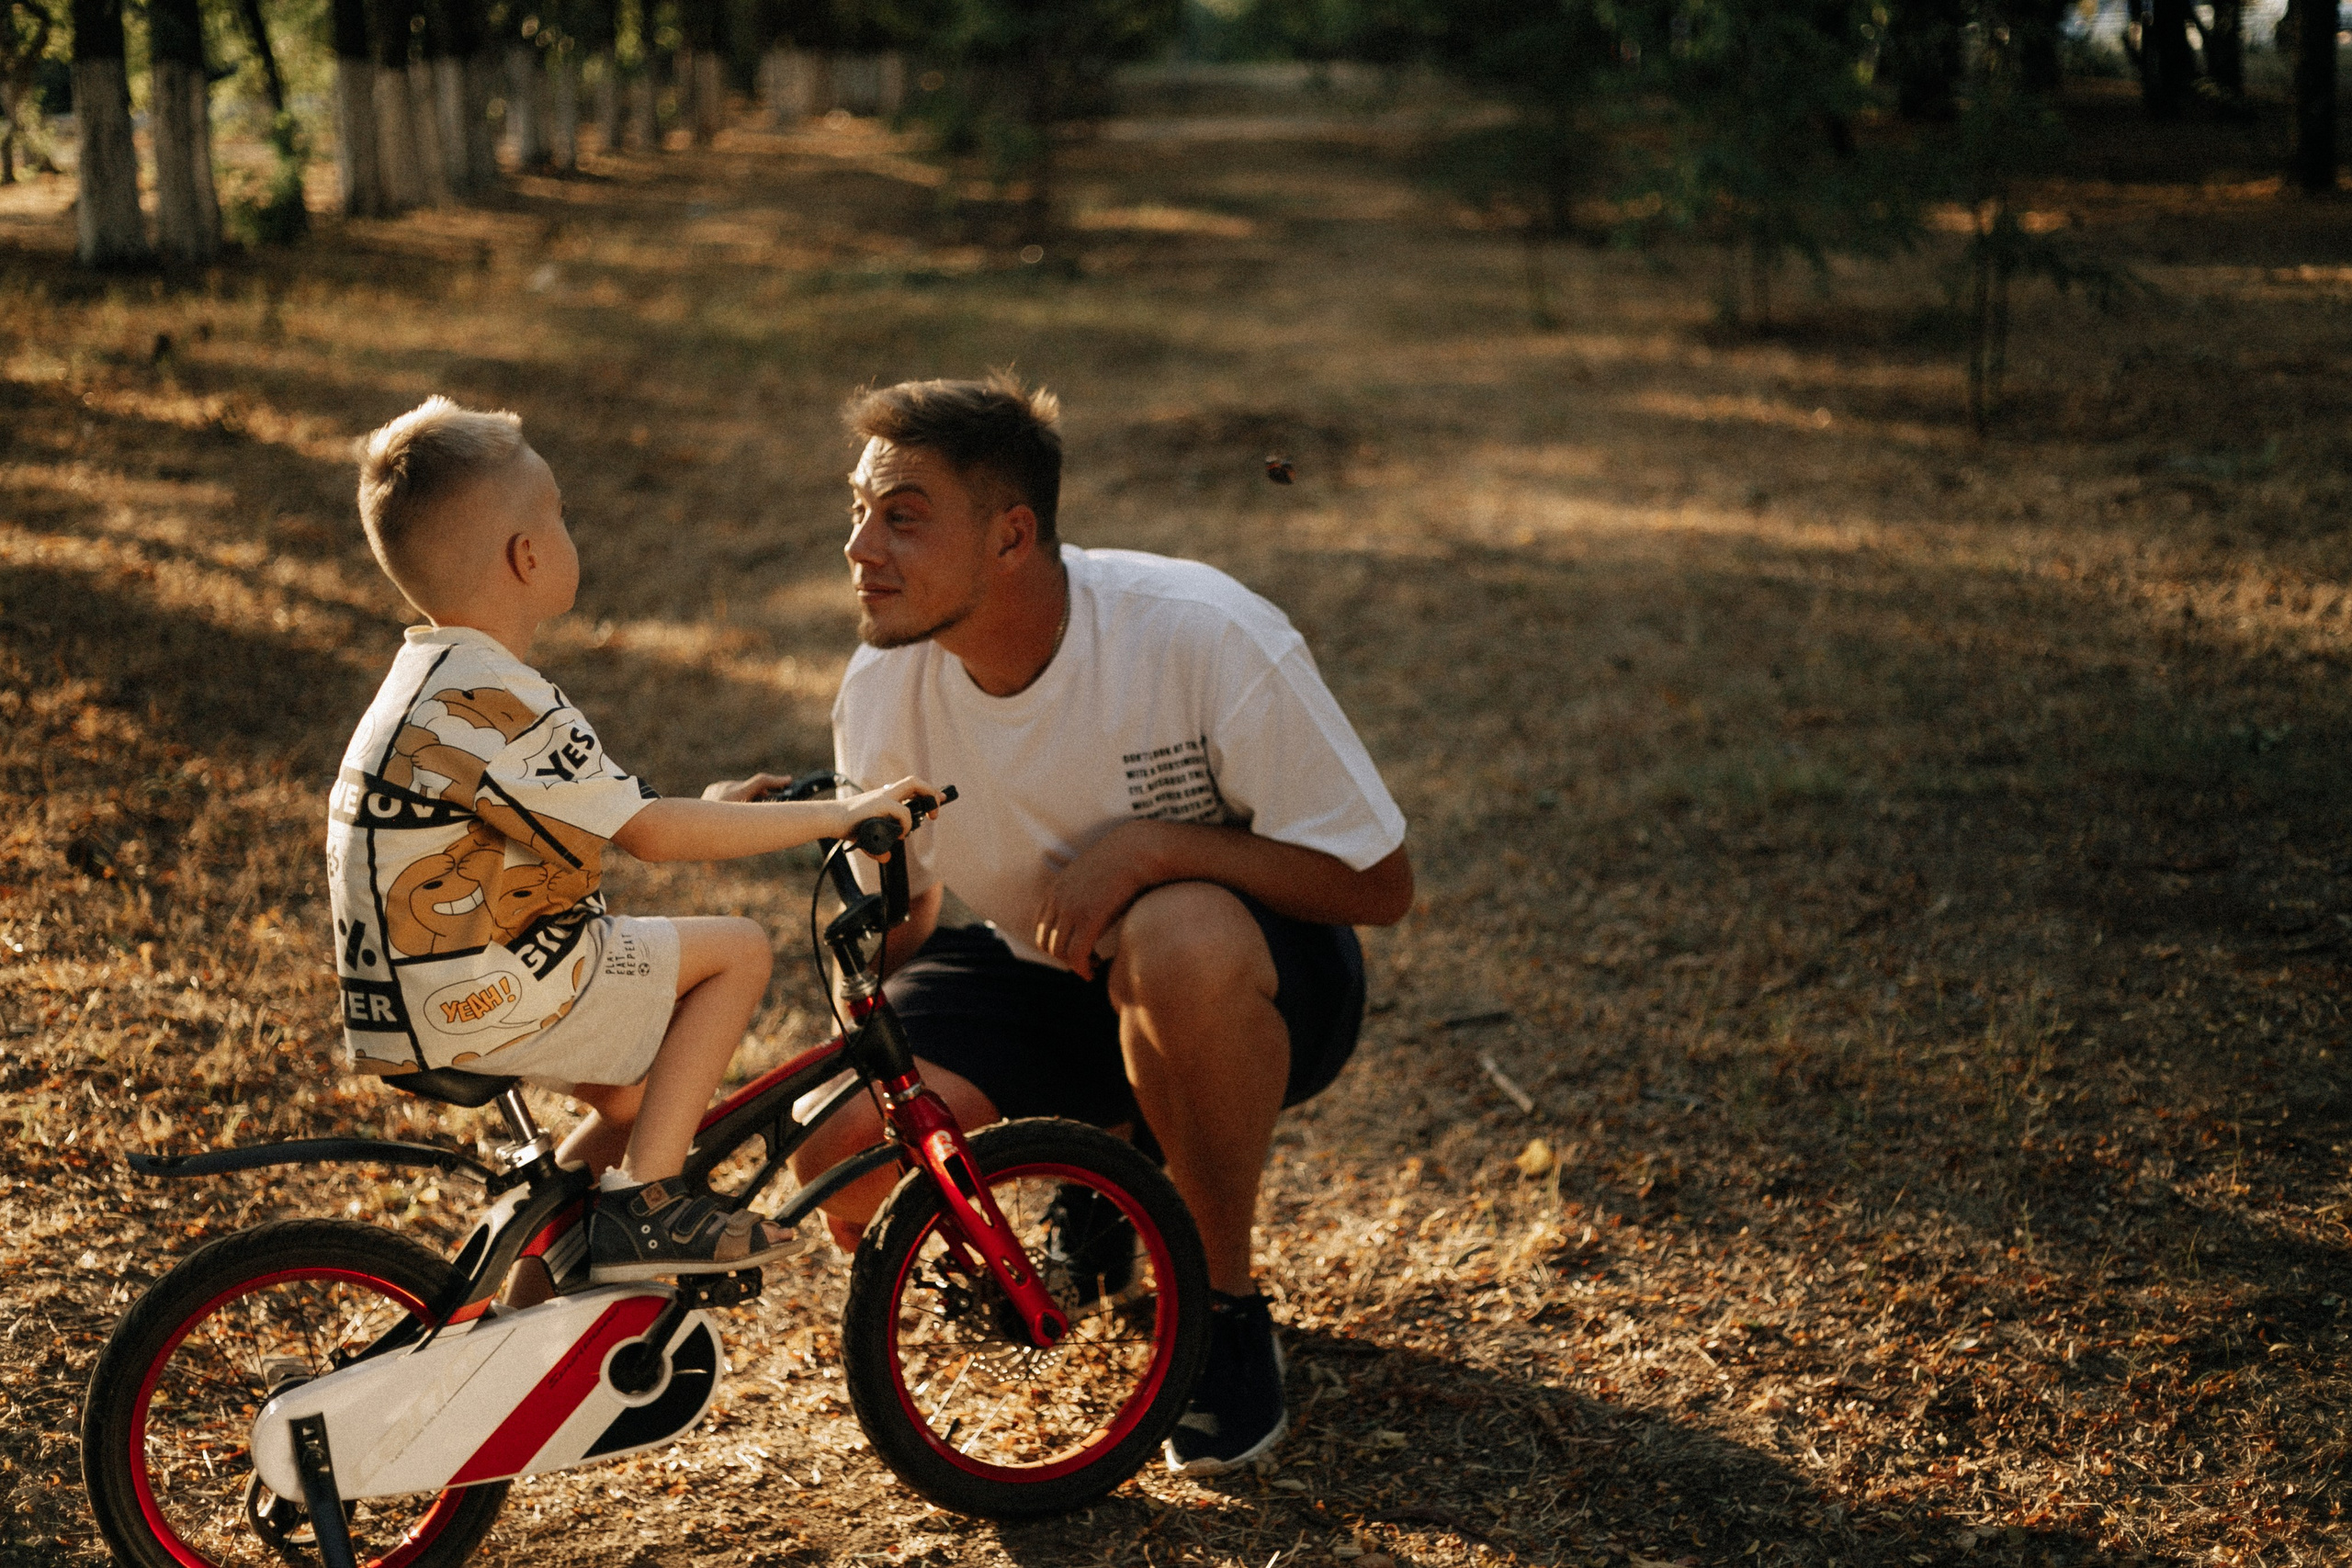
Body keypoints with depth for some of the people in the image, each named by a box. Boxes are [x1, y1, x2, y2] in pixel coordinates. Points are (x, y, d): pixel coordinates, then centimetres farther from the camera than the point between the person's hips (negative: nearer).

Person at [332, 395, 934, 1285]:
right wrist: (834, 816, -17)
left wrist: (717, 813, 19)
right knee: (736, 952, -6)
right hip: (472, 1006, -10)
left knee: (644, 1093, 25)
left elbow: (595, 823, 19)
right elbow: (650, 832, -23)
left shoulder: (429, 676, 12)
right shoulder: (496, 704, -21)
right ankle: (642, 1203, -5)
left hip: (400, 1000, 10)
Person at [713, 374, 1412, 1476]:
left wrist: (1154, 844, -31)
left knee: (1178, 938, -41)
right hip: (1051, 976, 4)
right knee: (850, 1153, -22)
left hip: (1250, 985, -4)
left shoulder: (1209, 639, -26)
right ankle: (1117, 1152, 12)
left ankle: (1226, 1302, -14)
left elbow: (1379, 884, -21)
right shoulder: (884, 684, -12)